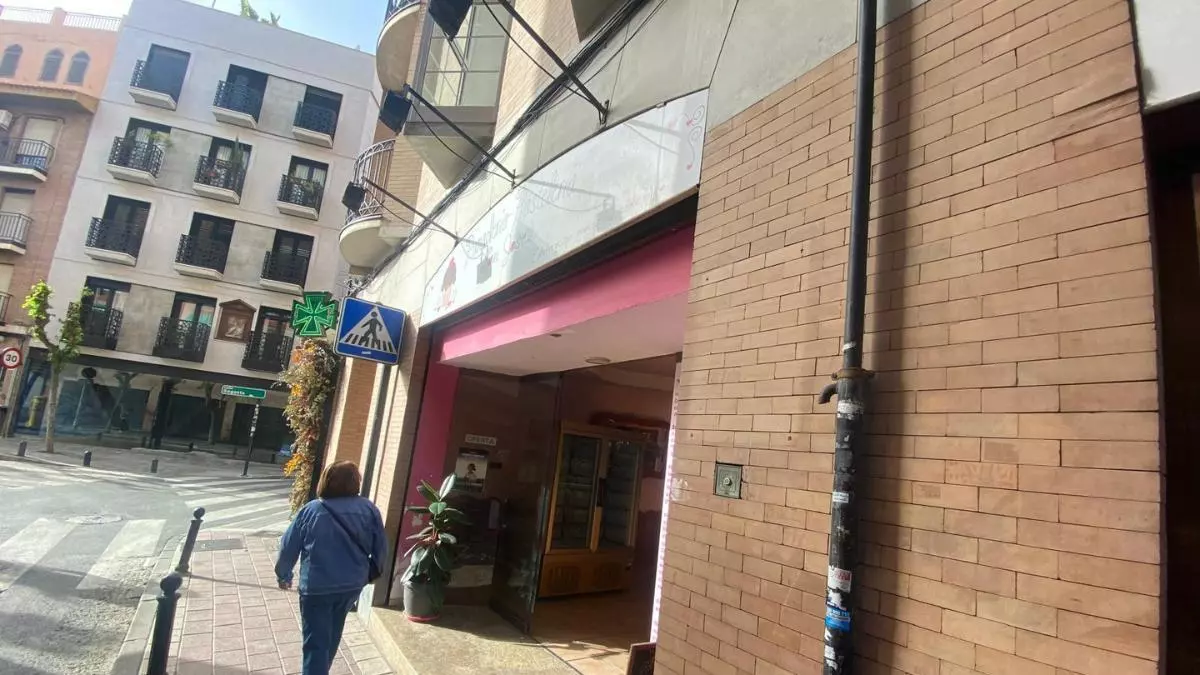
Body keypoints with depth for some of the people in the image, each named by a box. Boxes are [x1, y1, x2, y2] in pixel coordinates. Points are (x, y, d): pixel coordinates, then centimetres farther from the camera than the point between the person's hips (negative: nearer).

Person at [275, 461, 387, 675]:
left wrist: (283, 574, 17)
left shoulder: (310, 510, -9)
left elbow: (288, 547, -1)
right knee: (331, 635, 25)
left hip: (317, 587, -3)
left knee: (316, 642, 7)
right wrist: (368, 573, 18)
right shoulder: (369, 510, -6)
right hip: (352, 585, 3)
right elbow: (381, 548, 1)